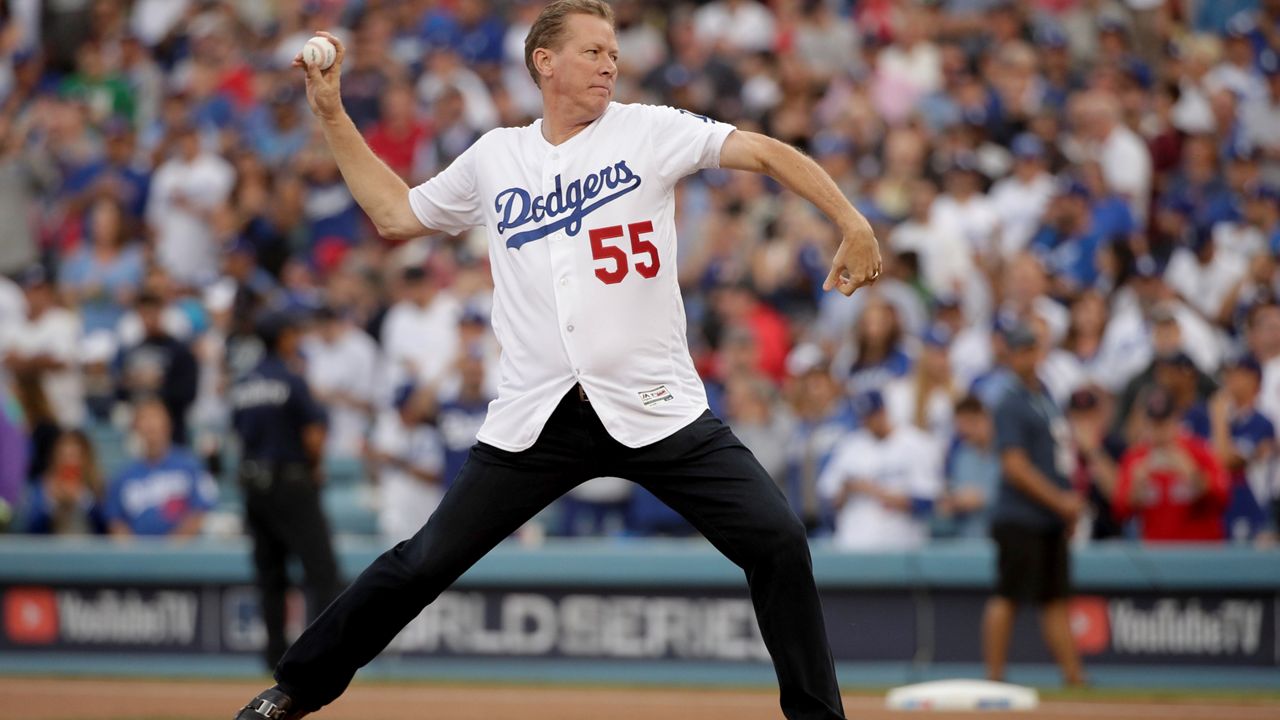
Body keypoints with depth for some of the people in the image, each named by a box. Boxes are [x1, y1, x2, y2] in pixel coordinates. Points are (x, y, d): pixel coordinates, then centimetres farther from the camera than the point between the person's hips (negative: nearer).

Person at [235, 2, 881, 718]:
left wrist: (853, 224, -16)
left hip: (659, 410, -1)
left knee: (777, 541, -15)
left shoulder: (649, 130, 5)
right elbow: (395, 215, 24)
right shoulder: (495, 157, 13)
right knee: (424, 564, 0)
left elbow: (765, 151, -4)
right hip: (537, 415, 2)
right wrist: (333, 116, 20)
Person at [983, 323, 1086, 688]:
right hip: (1019, 518, -9)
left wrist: (1070, 501, 11)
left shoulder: (1044, 394, 15)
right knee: (1007, 597, -8)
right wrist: (1060, 501, -16)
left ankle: (1073, 675, 13)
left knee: (1056, 599, 10)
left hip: (1052, 520, 9)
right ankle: (994, 677, -7)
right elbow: (1015, 466, -18)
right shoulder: (1011, 404, -11)